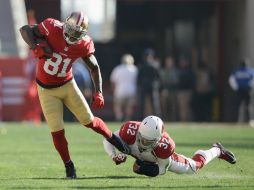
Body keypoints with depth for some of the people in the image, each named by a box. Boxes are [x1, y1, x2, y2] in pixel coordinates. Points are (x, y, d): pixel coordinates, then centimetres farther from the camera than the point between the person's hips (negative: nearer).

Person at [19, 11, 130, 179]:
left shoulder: (84, 44, -15)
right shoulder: (52, 28, -24)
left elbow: (94, 68, -1)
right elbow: (25, 30, -14)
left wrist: (98, 93, -10)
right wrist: (36, 46, -31)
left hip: (67, 85, 2)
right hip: (47, 90, -2)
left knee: (89, 121, 4)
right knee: (57, 132, -4)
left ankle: (112, 137, 33)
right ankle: (69, 166, 14)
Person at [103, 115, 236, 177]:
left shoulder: (165, 146, -46)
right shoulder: (130, 130, -46)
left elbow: (162, 168, -28)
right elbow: (108, 140, -30)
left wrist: (148, 170, -45)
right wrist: (114, 156, -46)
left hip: (160, 156, -3)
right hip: (140, 157, 3)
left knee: (193, 166, 10)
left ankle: (217, 151, 38)